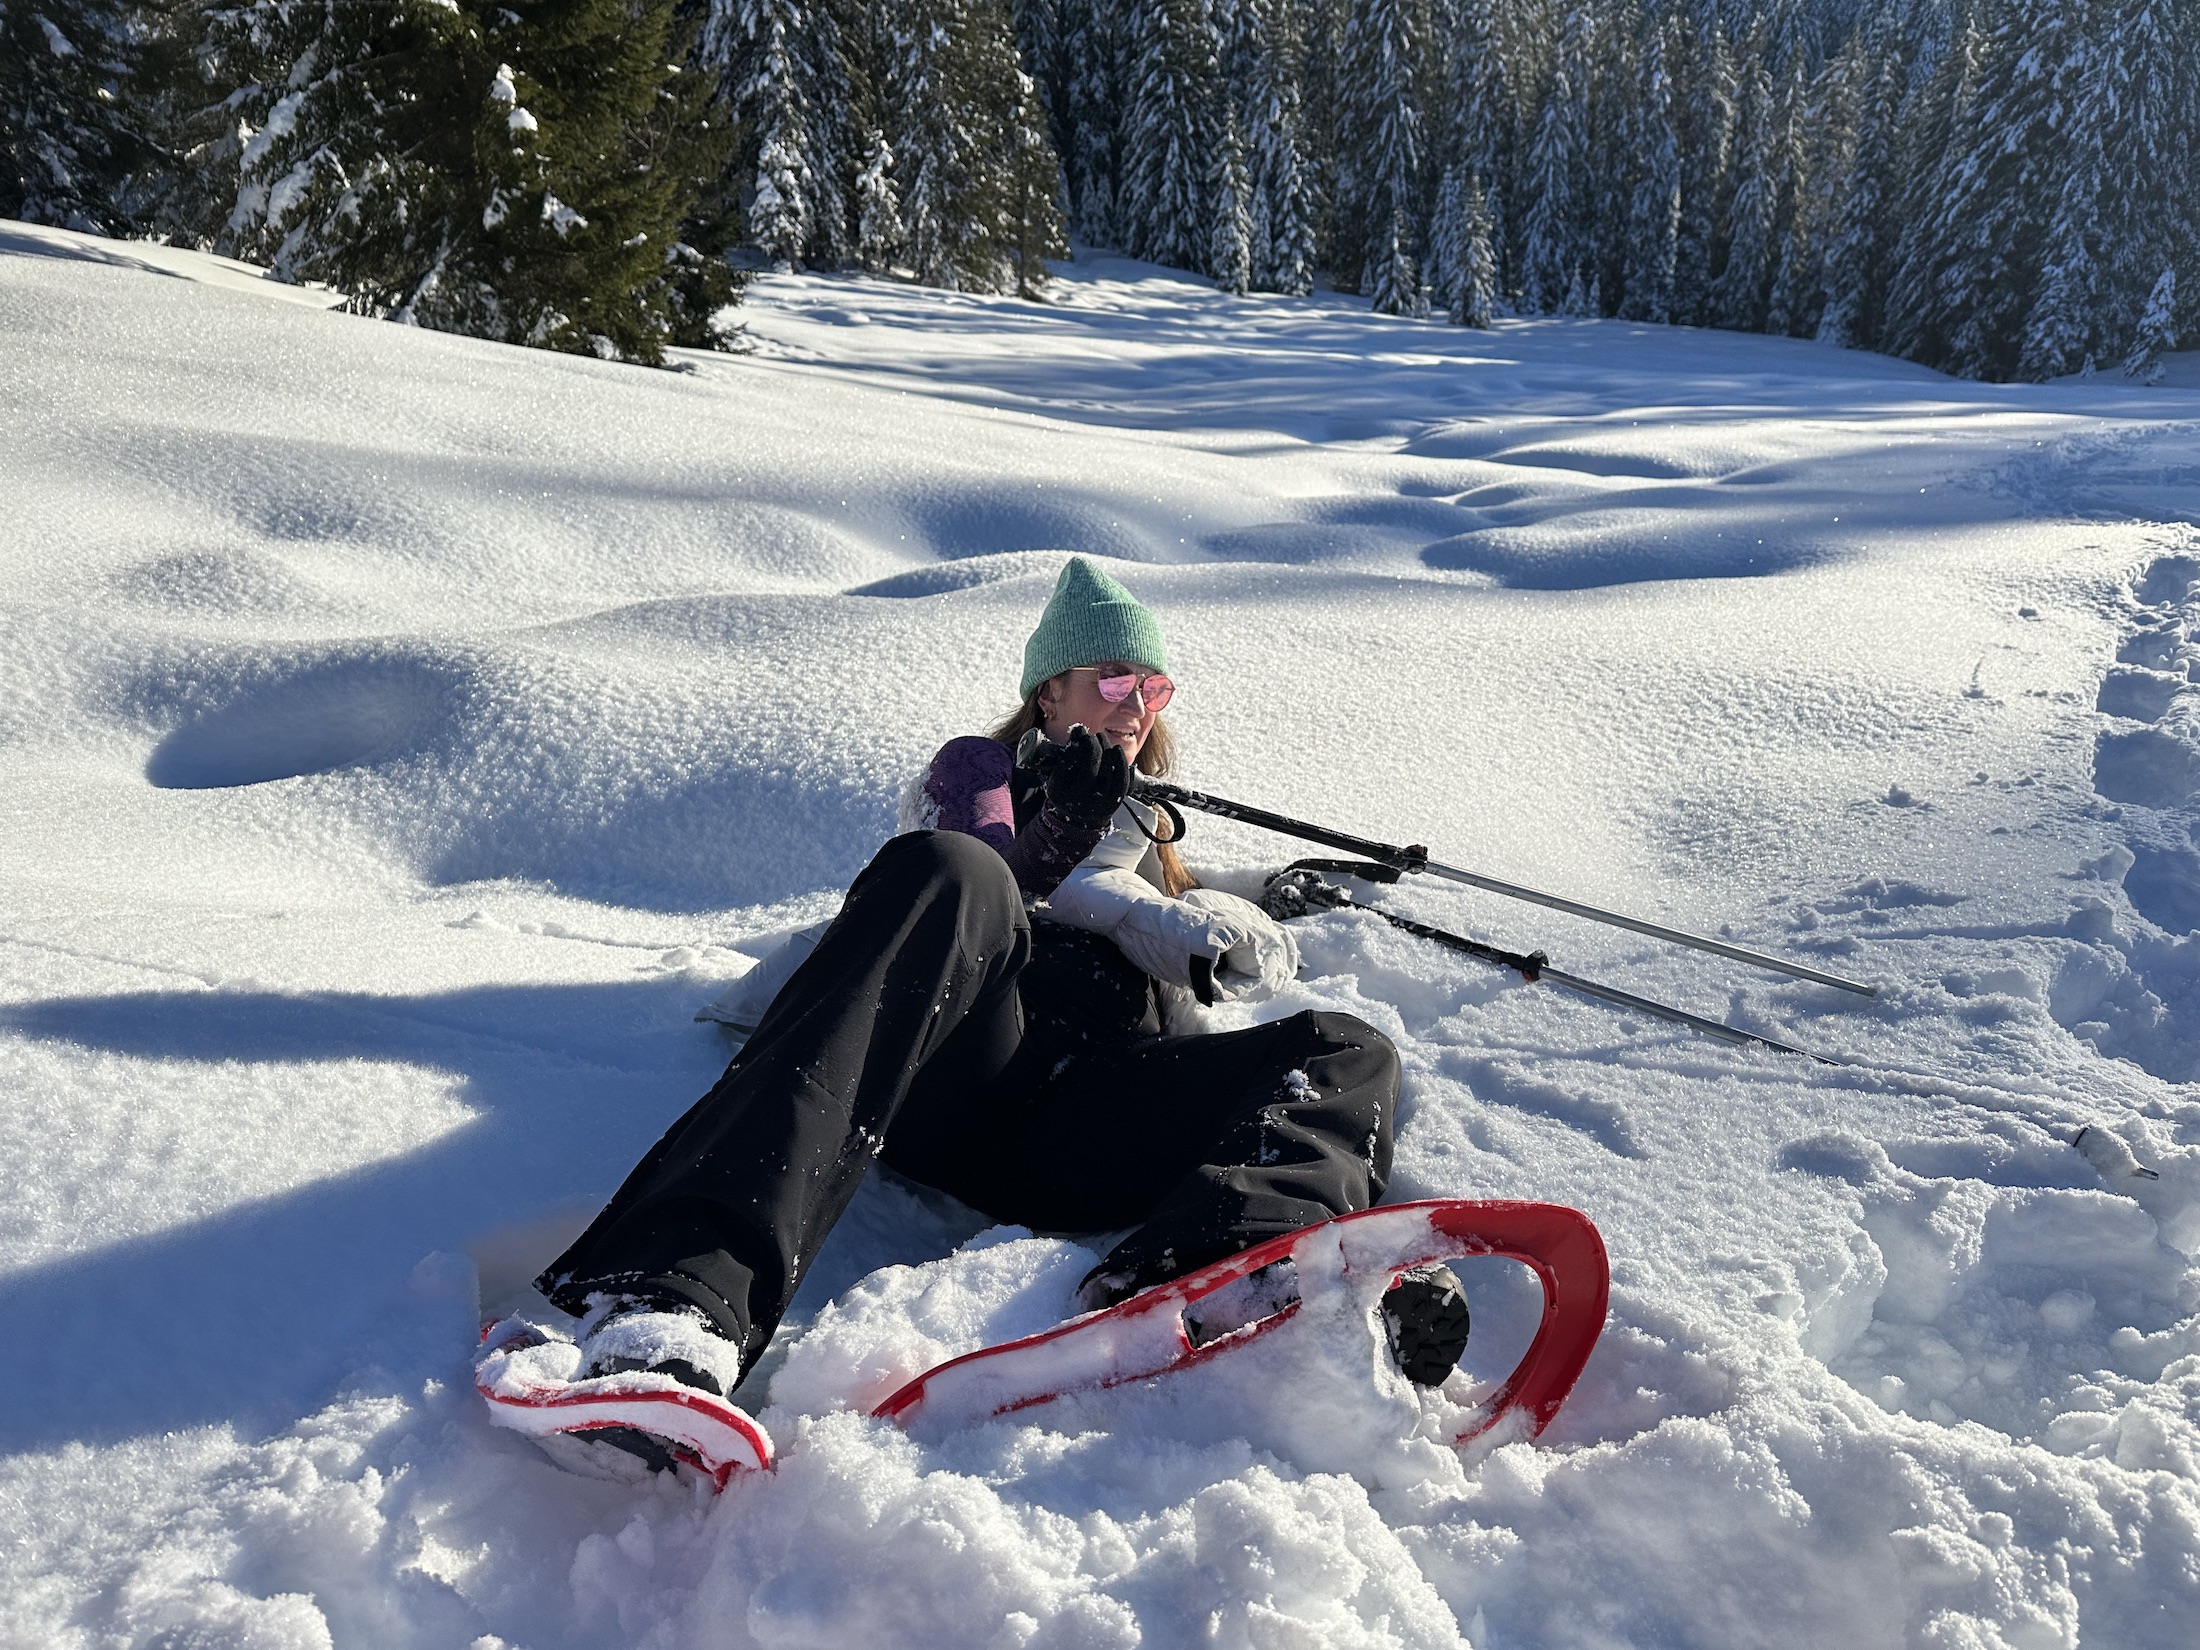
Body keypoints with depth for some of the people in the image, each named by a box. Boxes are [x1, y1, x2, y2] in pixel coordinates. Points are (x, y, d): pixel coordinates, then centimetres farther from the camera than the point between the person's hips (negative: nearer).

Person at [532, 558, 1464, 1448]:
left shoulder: (1151, 846, 42)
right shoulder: (978, 769, 31)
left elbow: (1270, 955, 24)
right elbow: (961, 895, 10)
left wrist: (1110, 900, 6)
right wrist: (1053, 842, -10)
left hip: (1089, 1128, 4)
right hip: (955, 1079, -3)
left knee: (1350, 1053, -20)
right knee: (949, 873, -35)